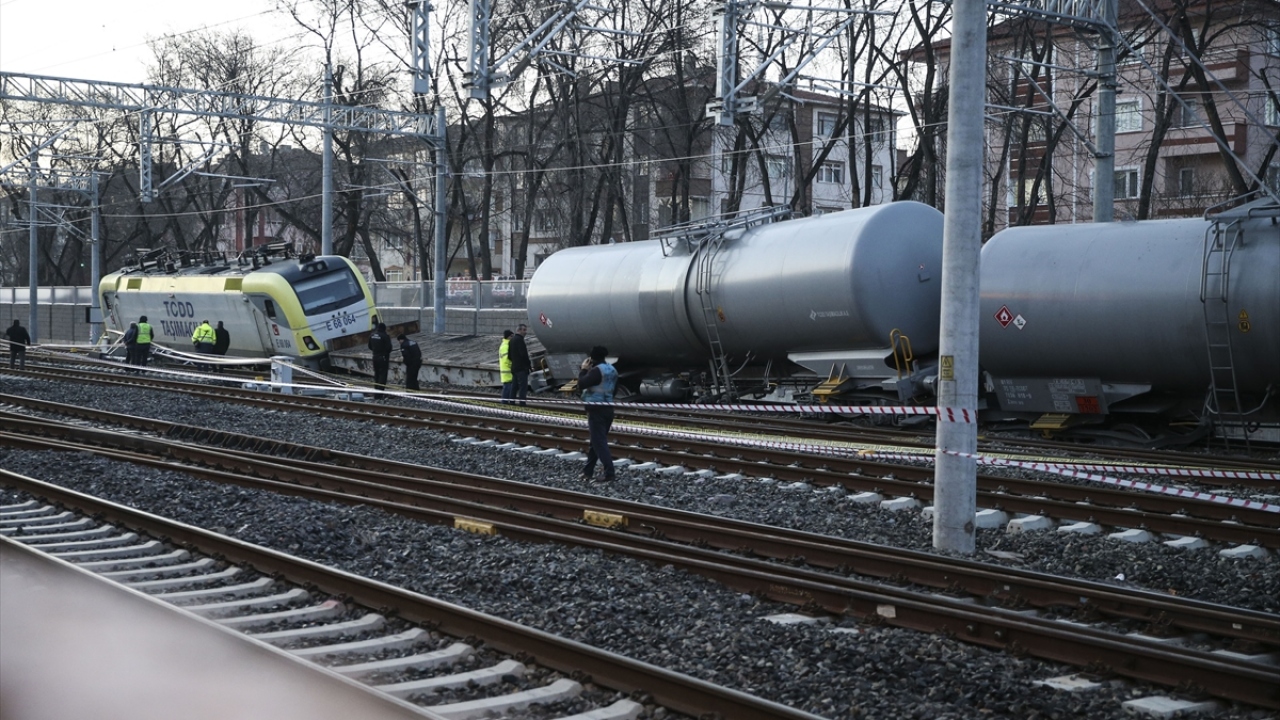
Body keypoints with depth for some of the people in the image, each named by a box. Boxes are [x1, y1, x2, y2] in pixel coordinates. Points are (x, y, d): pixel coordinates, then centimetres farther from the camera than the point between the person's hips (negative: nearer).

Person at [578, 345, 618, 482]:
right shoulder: (612, 370, 12)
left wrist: (584, 370, -4)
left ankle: (609, 474, -13)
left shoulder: (597, 370, -17)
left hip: (597, 409, -9)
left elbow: (581, 384, -21)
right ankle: (588, 471, 25)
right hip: (608, 408, 9)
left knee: (599, 442, -8)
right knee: (596, 441, 17)